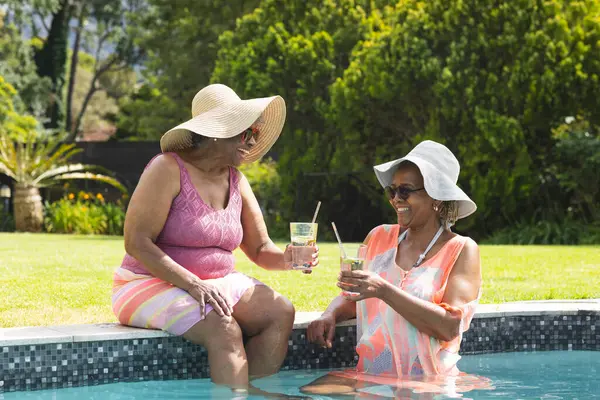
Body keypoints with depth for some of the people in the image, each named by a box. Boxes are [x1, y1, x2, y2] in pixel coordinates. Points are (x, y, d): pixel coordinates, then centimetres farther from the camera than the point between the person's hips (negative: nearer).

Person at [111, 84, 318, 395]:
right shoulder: (168, 169, -11)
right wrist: (192, 284, -27)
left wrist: (287, 259, -10)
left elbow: (260, 250, 14)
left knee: (281, 312, -18)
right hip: (156, 285, -7)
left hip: (219, 284, 7)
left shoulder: (236, 180, 10)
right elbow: (136, 242, -18)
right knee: (225, 331, -33)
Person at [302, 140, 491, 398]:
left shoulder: (462, 251, 0)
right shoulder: (379, 237, 13)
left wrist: (384, 291, -20)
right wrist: (330, 315, -2)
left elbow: (450, 327, -13)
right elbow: (351, 298, 23)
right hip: (369, 378, 4)